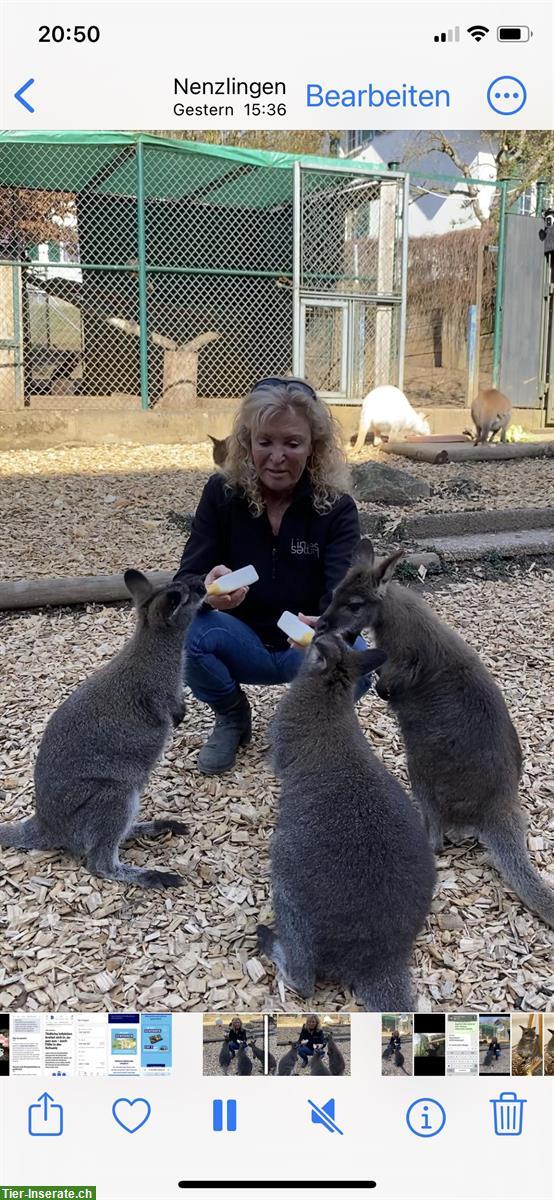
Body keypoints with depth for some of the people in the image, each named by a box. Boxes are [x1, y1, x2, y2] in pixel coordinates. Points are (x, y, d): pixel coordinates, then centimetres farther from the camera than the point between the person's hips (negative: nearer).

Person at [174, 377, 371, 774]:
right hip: (244, 645, 1)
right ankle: (232, 719, 3)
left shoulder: (336, 506, -15)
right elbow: (184, 581, -17)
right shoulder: (222, 492, -11)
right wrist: (206, 591, -43)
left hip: (308, 650, -1)